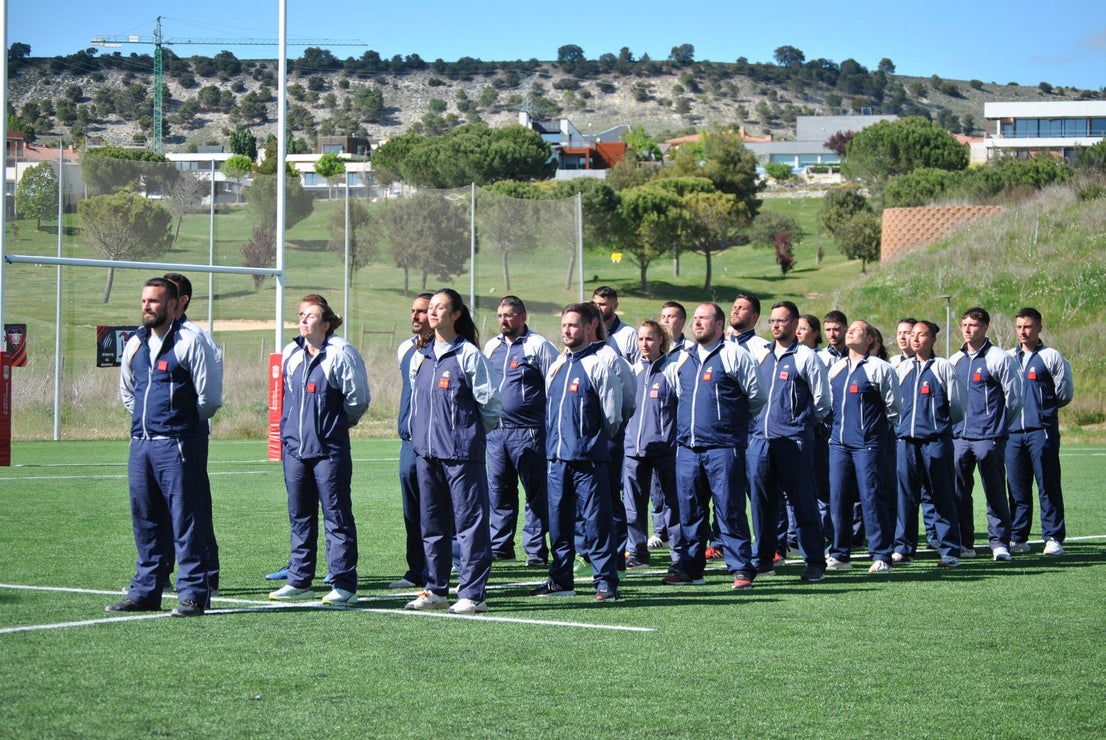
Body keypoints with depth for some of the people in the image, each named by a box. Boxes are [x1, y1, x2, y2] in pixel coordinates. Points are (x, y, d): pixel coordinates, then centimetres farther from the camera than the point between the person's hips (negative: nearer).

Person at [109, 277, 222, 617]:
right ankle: (145, 591, 18)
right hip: (140, 444, 7)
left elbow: (210, 395, -5)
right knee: (144, 521, 11)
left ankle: (193, 594, -3)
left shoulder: (189, 342, -6)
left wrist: (184, 423, 5)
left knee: (186, 519, -5)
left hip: (177, 445, -7)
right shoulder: (135, 344, 14)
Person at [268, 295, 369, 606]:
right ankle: (299, 580, 20)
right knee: (300, 518, 12)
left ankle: (343, 584, -1)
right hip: (294, 447, 6)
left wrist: (339, 423, 7)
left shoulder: (340, 353, -9)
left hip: (329, 449, -6)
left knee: (337, 516, -3)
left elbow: (358, 399, -4)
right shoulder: (291, 353, 10)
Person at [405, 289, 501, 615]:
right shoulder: (420, 357, 12)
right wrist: (422, 434, 17)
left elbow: (490, 403, -4)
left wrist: (469, 434, 5)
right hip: (427, 451, 7)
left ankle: (473, 593, -2)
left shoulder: (468, 355, -7)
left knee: (469, 522, -4)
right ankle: (436, 590, 20)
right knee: (432, 524, 11)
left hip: (463, 453, -7)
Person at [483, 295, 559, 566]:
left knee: (536, 492, -2)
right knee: (499, 491, 9)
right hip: (495, 430, 6)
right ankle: (500, 545, 18)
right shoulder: (491, 346, 14)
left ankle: (536, 550, 1)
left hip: (528, 431, -6)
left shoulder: (538, 345, -4)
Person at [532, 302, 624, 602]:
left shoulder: (598, 365, -6)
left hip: (588, 457, -7)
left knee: (596, 521, -5)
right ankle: (561, 579, 19)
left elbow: (612, 416, -4)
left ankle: (606, 582, -2)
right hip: (557, 456, 7)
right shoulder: (557, 366, 15)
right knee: (559, 521, 10)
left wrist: (596, 442, 6)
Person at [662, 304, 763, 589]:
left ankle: (741, 569, -1)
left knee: (729, 509, -5)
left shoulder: (734, 355, -3)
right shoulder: (683, 360, 16)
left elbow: (755, 397, 0)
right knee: (689, 511, 8)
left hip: (723, 446, -6)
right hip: (687, 446, 6)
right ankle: (690, 568, 15)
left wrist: (735, 421, 10)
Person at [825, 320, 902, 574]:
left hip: (868, 444, -6)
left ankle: (881, 556, 0)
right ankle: (839, 554, 12)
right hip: (839, 442, 6)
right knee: (838, 497, 5)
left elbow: (893, 406, 0)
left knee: (872, 497, -6)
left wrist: (878, 428, 7)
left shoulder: (879, 368, -4)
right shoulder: (836, 368, 14)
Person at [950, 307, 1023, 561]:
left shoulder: (999, 358, -4)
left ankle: (999, 542, 2)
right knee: (958, 492, 5)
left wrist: (997, 424, 6)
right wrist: (956, 421, 15)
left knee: (995, 492, -3)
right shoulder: (954, 361, 14)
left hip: (989, 437, -6)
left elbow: (1014, 397, -1)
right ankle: (963, 543, 12)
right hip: (959, 437, 6)